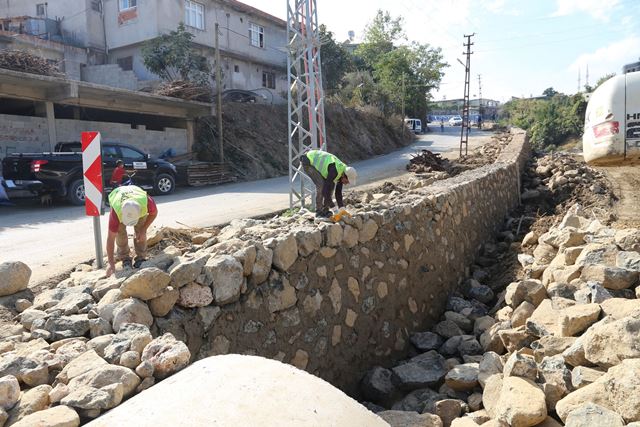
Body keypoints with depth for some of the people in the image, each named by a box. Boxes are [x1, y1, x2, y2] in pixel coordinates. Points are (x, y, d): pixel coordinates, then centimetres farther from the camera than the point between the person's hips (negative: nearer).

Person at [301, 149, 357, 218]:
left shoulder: (342, 172, -7)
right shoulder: (334, 171, -33)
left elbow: (338, 192, 1)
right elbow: (326, 191, -33)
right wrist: (335, 210, -29)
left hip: (316, 161, 9)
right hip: (307, 162, -9)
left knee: (331, 184, 1)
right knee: (321, 185, -22)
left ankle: (325, 210, 6)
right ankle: (319, 212, -11)